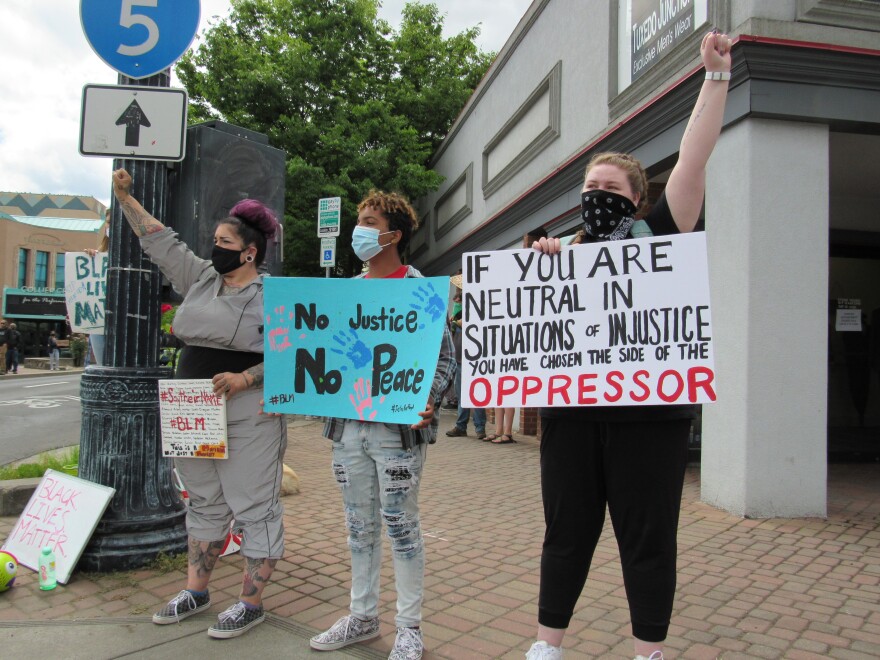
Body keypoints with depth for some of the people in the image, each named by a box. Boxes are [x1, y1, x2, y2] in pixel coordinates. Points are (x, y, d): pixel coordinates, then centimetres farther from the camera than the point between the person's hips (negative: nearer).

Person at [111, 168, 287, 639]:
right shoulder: (200, 278, 11)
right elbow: (160, 241, 16)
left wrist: (244, 379, -23)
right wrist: (125, 199, 15)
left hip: (248, 418, -7)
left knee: (254, 508, 1)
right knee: (204, 503, 18)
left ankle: (250, 603, 13)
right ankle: (195, 591, 31)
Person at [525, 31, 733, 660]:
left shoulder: (658, 233, 4)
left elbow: (694, 158, -4)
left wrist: (716, 76, -4)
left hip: (648, 413, -3)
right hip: (572, 411, 4)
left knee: (647, 537, 7)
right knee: (567, 533, 13)